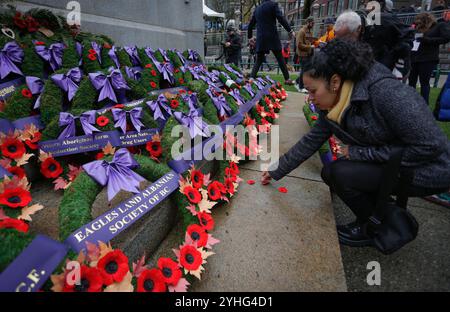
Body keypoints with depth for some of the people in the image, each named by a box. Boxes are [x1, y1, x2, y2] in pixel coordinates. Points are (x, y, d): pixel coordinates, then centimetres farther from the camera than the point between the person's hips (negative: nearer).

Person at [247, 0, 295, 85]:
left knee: (258, 61, 8)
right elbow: (281, 18, -10)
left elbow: (250, 25, 20)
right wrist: (290, 30, -6)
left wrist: (250, 37, 33)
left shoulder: (257, 9, 15)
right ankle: (287, 79, 4)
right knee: (280, 59, 4)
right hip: (272, 37, -4)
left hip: (260, 39, 4)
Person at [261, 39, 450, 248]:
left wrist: (360, 152, -22)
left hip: (429, 170, -7)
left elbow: (430, 146, -26)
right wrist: (277, 171, 5)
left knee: (341, 173, -21)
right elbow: (311, 141, 1)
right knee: (330, 173, 1)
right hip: (389, 163, 8)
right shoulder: (333, 105, -5)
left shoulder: (385, 92, -29)